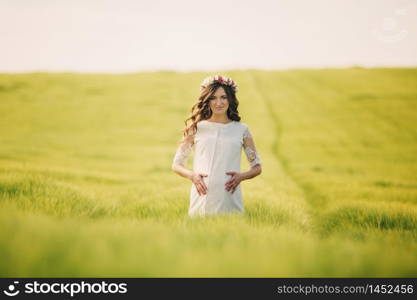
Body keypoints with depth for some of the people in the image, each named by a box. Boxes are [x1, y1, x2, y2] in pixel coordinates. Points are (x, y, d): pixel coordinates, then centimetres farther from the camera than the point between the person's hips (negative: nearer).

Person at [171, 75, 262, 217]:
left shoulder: (241, 129, 8)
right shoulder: (196, 128, 7)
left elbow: (257, 167, 14)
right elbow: (176, 164, 11)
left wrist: (241, 176, -6)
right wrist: (192, 175, -8)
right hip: (201, 200, 0)